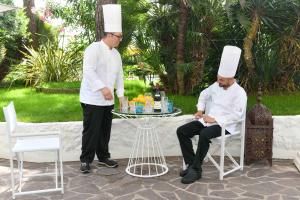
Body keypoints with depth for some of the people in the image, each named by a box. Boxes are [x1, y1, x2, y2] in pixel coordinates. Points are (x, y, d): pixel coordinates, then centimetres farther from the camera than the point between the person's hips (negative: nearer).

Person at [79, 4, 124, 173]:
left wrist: (121, 94, 10)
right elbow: (88, 71, -22)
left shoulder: (116, 54, 13)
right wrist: (103, 88, -28)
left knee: (105, 131, 13)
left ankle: (103, 157, 28)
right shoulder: (94, 48, -12)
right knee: (91, 131, -1)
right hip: (93, 99, -7)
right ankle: (86, 160, 12)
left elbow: (119, 75, 16)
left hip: (108, 100, 7)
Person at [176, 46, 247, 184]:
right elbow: (204, 95, 25)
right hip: (207, 121, 7)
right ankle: (191, 164, -6)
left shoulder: (240, 92, -13)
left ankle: (196, 170, -24)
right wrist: (200, 110, 8)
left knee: (204, 135, -38)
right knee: (182, 131, -11)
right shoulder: (216, 86, 7)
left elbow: (236, 115, -20)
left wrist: (215, 119, -22)